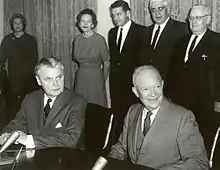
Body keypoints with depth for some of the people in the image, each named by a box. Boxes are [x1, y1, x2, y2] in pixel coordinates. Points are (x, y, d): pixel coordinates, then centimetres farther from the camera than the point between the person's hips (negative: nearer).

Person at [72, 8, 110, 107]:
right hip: (80, 77, 4)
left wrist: (103, 79, 5)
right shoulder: (77, 40, 2)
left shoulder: (99, 39, -11)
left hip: (95, 78, -4)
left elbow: (106, 62, -4)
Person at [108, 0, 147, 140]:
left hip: (133, 82, -5)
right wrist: (113, 72, 10)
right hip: (116, 83, 5)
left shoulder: (141, 32, -7)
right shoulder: (112, 32, 13)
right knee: (118, 117, 8)